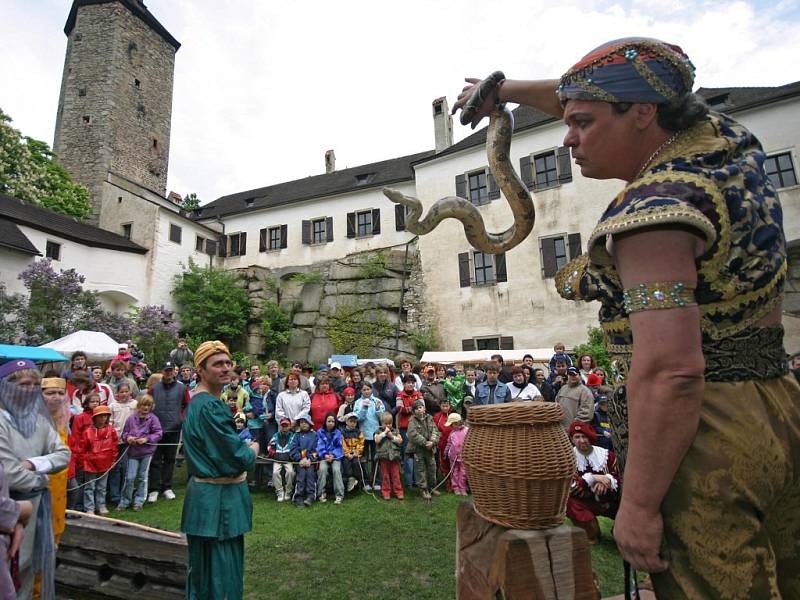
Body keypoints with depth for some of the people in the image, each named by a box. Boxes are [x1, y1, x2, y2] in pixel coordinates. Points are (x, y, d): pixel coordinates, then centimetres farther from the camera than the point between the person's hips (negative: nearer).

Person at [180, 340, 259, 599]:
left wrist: (242, 446, 6)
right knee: (223, 570, 4)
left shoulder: (197, 401, 8)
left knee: (204, 566, 23)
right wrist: (253, 449, -4)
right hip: (220, 499, -10)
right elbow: (239, 459, -24)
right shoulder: (210, 406, -24)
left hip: (204, 494, 10)